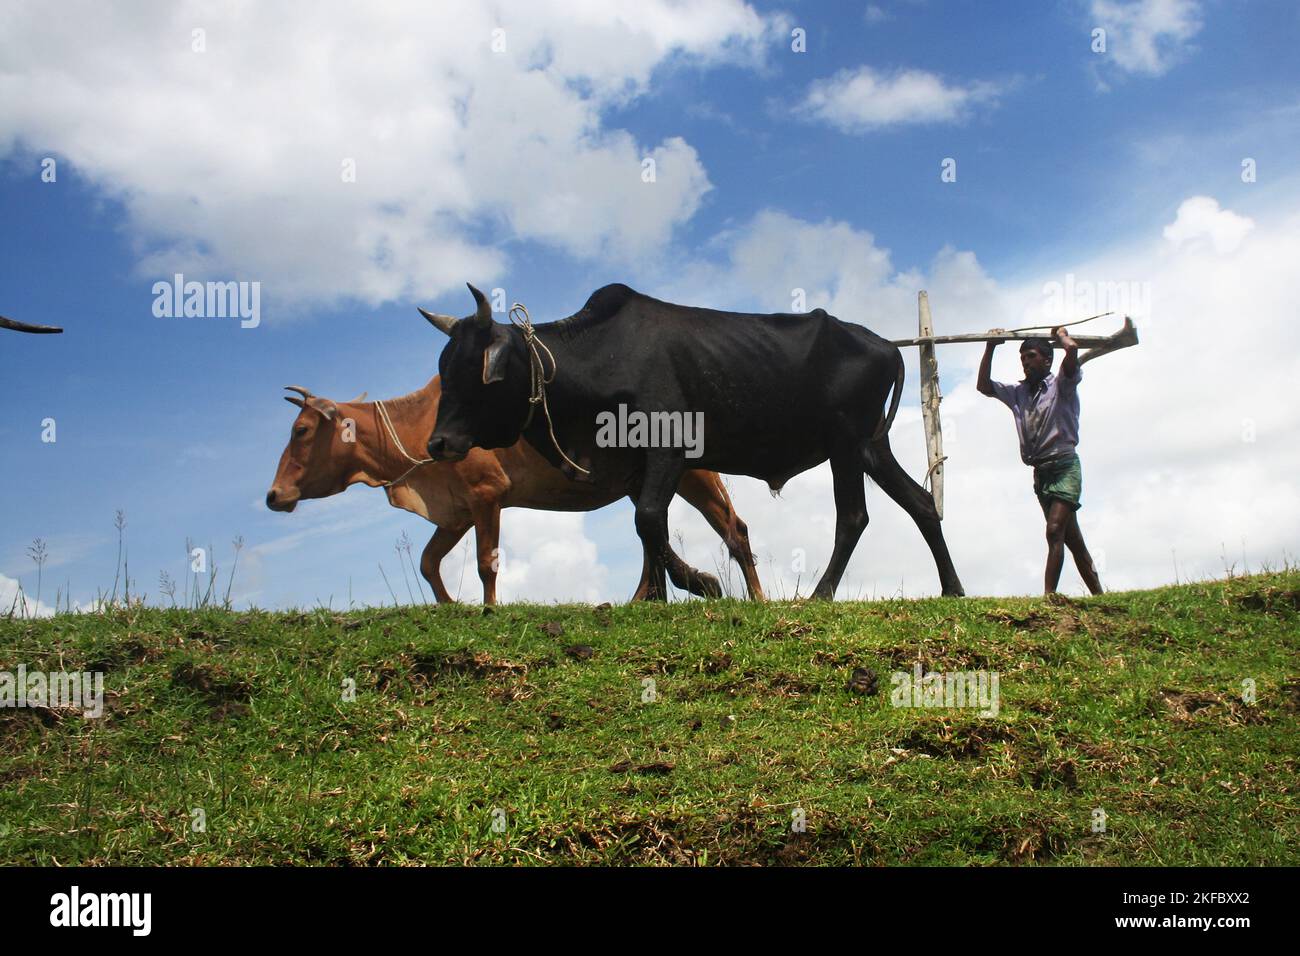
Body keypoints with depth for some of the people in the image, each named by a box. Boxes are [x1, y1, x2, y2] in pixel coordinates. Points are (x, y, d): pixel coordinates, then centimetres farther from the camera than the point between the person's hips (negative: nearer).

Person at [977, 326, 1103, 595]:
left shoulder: (1061, 385, 0)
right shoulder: (1018, 393, 18)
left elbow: (1072, 349, -16)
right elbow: (983, 386, 16)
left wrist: (1060, 334, 5)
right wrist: (990, 348, 14)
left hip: (1064, 465, -7)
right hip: (1040, 472, 7)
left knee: (1055, 531, -20)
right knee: (1072, 539, 8)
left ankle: (1048, 596, -29)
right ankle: (1098, 595, 12)